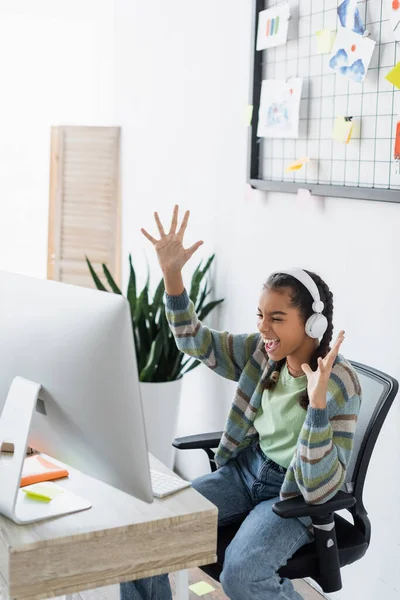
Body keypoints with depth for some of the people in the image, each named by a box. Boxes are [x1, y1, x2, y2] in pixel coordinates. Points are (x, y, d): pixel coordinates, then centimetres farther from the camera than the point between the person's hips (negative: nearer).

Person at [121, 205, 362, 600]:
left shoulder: (340, 386, -23)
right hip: (246, 471, 6)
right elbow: (195, 341, 4)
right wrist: (172, 274, -10)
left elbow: (321, 489, -27)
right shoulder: (262, 353, -6)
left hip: (295, 496, -6)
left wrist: (317, 401, -40)